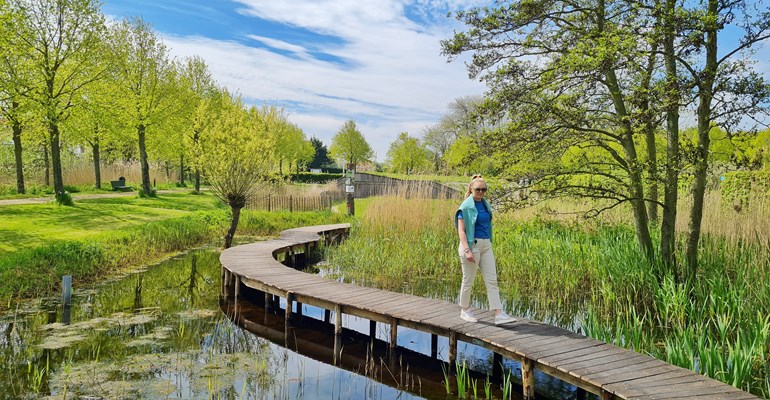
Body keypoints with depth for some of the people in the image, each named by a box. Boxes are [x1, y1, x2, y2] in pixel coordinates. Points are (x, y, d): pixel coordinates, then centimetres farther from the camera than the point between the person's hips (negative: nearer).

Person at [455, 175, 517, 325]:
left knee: (492, 280, 0)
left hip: (486, 245, 7)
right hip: (472, 245, -7)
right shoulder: (466, 207, -10)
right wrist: (467, 250, -23)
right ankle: (465, 311, 22)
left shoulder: (485, 204, 11)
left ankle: (499, 314, -1)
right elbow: (461, 230, -14)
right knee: (468, 280, 5)